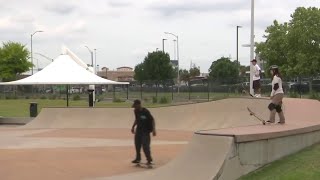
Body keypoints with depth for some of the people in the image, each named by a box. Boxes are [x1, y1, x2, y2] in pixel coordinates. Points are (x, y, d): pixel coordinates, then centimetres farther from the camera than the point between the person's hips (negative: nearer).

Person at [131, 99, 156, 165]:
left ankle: (149, 160, 1)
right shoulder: (136, 111, 3)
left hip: (145, 131, -7)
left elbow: (152, 120, -15)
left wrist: (153, 129, -22)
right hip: (138, 130, 7)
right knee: (137, 144, 13)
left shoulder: (145, 112, -19)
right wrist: (133, 127, 23)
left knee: (145, 146, -11)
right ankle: (138, 159, 28)